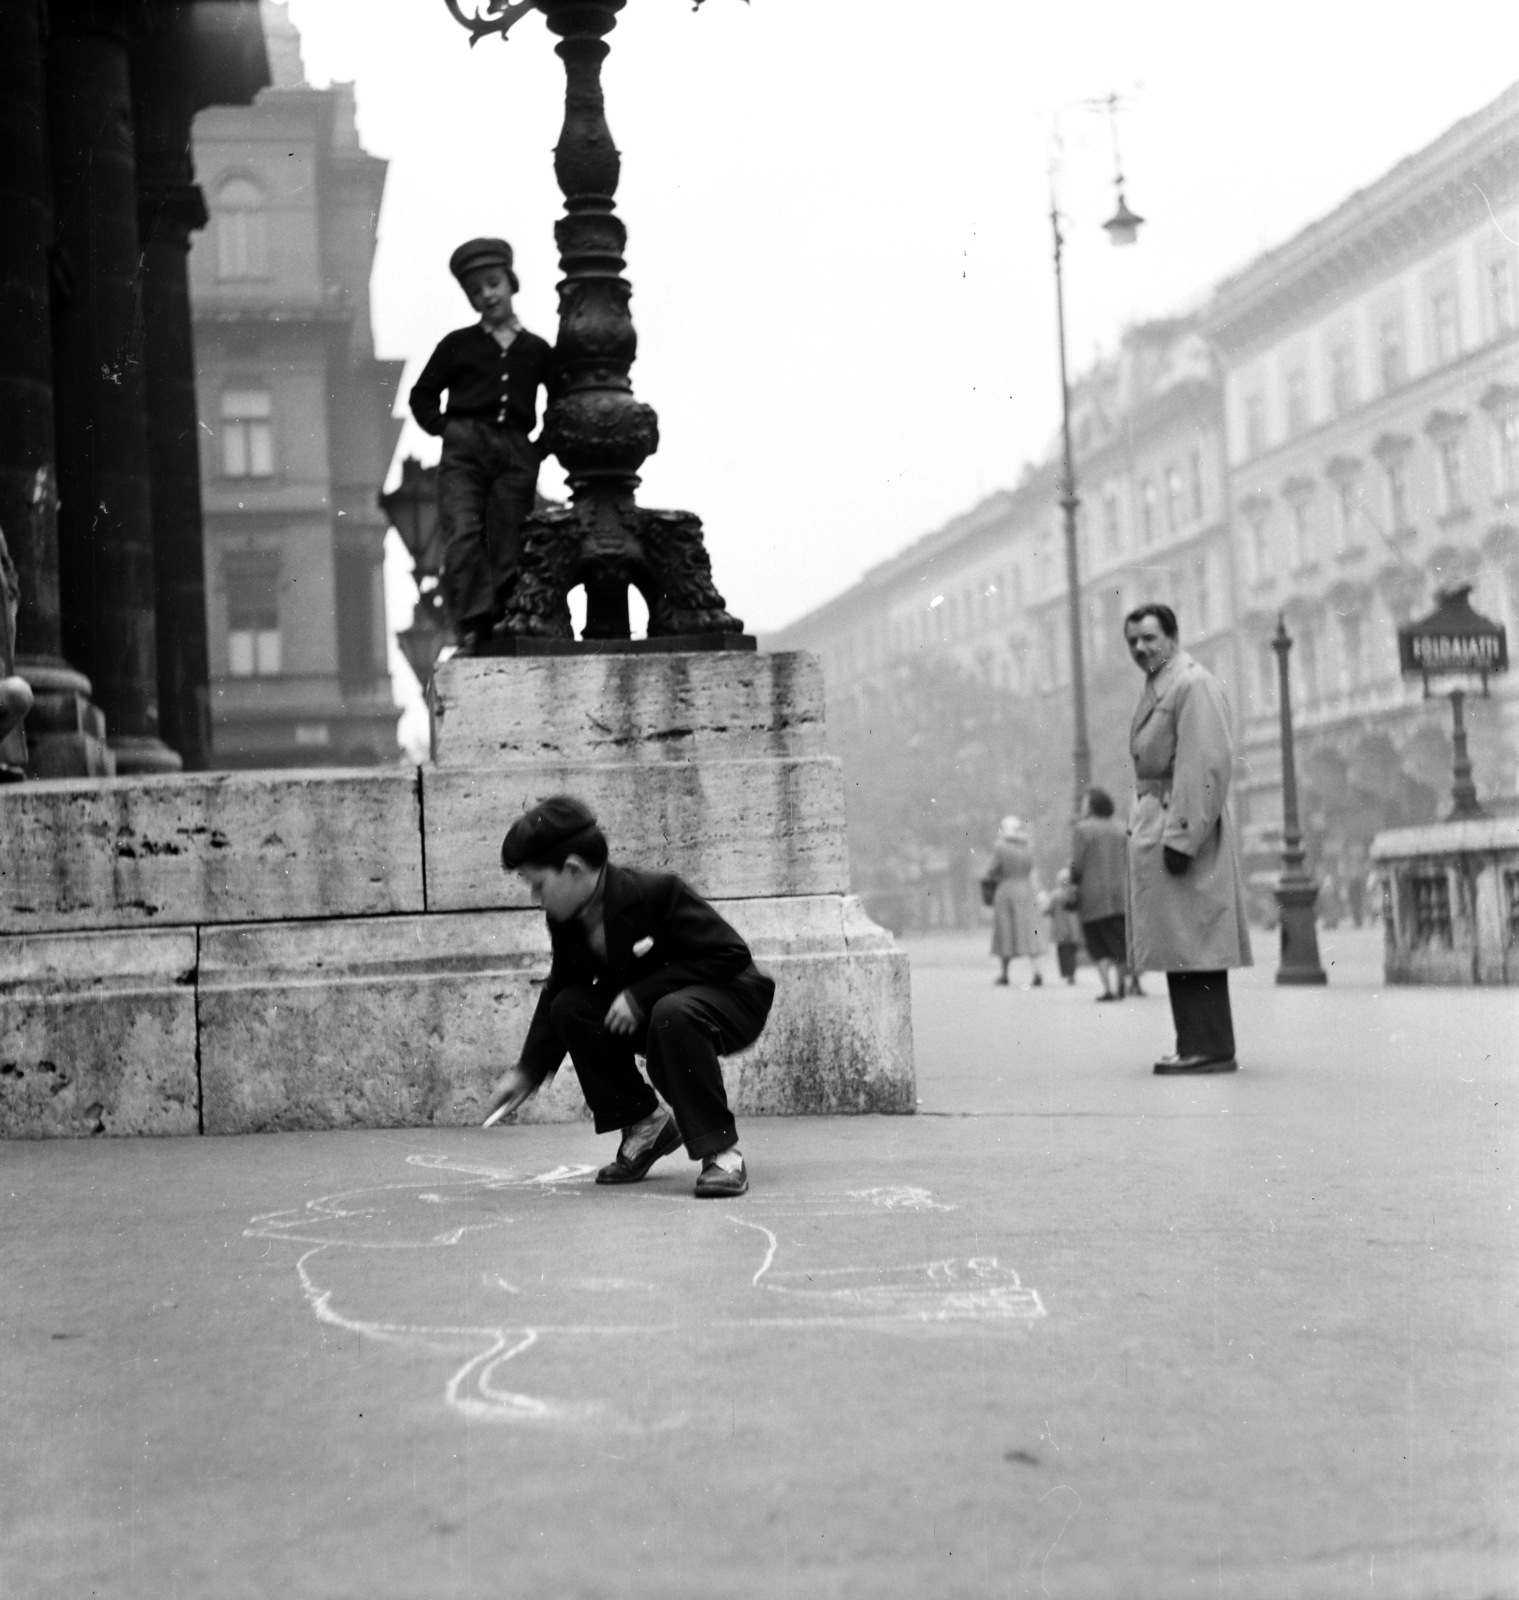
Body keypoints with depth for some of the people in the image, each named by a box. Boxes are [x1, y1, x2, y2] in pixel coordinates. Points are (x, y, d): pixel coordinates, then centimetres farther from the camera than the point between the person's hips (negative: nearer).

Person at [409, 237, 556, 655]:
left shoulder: (536, 350, 15)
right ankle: (473, 628, -29)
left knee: (507, 551, -5)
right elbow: (422, 396, 18)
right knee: (462, 536, -21)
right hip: (464, 449, -1)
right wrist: (445, 428, 3)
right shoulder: (457, 345, 13)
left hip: (516, 455, 1)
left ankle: (499, 636, -4)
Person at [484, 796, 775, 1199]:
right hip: (646, 1012, 8)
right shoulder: (565, 922, -6)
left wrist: (640, 995, -30)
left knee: (671, 1015, -39)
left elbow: (732, 955, -27)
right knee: (570, 1007, -13)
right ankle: (644, 1125, 1)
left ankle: (722, 1151, -27)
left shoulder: (656, 892, -27)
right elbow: (557, 991, 8)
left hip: (734, 998, -7)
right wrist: (527, 1071, -2)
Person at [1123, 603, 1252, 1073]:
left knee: (1193, 941, -10)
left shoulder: (1193, 685, -11)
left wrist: (1182, 836, -23)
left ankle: (1210, 1048, -8)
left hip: (1185, 825, -10)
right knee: (1177, 944, 10)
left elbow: (1209, 763, -18)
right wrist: (1145, 828, 15)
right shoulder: (1155, 689, 20)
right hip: (1154, 823, 10)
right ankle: (1196, 1046, 14)